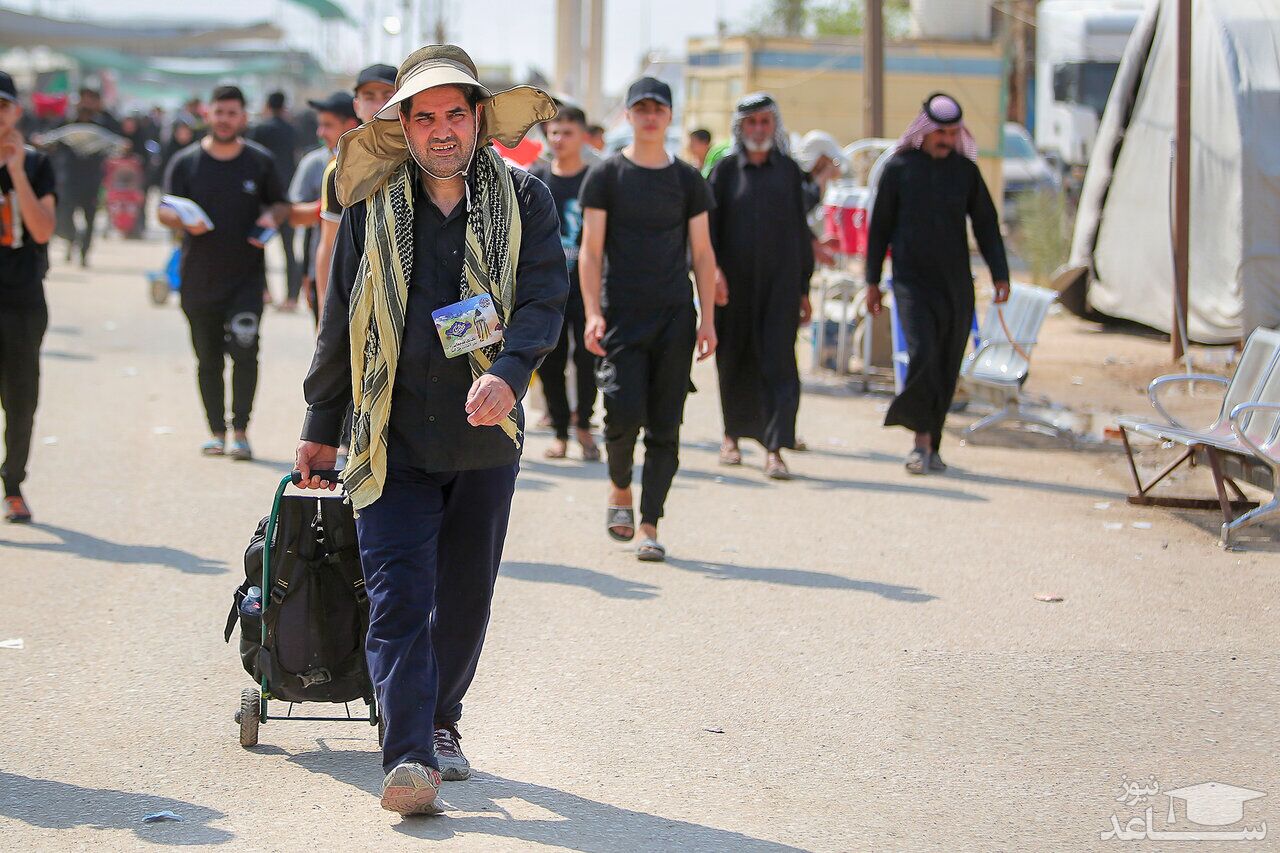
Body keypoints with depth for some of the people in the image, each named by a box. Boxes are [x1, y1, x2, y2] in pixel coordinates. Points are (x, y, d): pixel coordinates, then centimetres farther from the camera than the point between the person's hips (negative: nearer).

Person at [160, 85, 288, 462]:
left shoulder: (261, 161, 5)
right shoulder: (185, 162, 4)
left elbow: (280, 204, 16)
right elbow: (165, 211, 1)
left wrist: (272, 218, -7)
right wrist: (184, 220, -22)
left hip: (247, 278, -1)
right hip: (199, 279, 1)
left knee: (244, 352, -16)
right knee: (208, 360, 8)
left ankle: (240, 431, -10)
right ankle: (216, 431, 19)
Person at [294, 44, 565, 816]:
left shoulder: (523, 201, 2)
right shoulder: (371, 208, 3)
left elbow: (544, 296, -8)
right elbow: (340, 322, 11)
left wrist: (507, 374, -27)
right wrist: (321, 428, 15)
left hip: (485, 437, 1)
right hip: (394, 440, -1)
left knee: (465, 600, 12)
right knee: (399, 599, -11)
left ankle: (441, 722, 34)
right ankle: (409, 759, -16)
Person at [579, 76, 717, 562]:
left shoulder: (688, 180, 11)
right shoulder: (606, 176, 4)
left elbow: (702, 254, 12)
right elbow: (591, 251, 0)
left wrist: (707, 319, 4)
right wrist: (593, 313, -11)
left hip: (675, 318, 2)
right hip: (622, 315, -2)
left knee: (665, 425, -1)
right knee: (625, 412, -14)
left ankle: (649, 524, 4)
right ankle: (619, 488, 15)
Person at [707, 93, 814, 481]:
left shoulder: (789, 171, 9)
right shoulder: (726, 170, 4)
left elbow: (800, 230, 11)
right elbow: (709, 223, -3)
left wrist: (804, 288, 8)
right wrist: (713, 267, -19)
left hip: (780, 279, 0)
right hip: (735, 281, 0)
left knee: (778, 361, -9)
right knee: (734, 359, 8)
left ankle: (774, 449, -15)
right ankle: (733, 435, 27)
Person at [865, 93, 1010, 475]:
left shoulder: (966, 170, 6)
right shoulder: (899, 167, 0)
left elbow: (986, 225, 7)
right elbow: (880, 226, 5)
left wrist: (1000, 274, -4)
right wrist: (872, 280, 3)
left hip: (956, 284, 3)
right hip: (912, 281, -3)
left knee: (946, 368, 4)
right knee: (922, 353, -21)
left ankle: (930, 446, 14)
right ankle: (923, 437, -13)